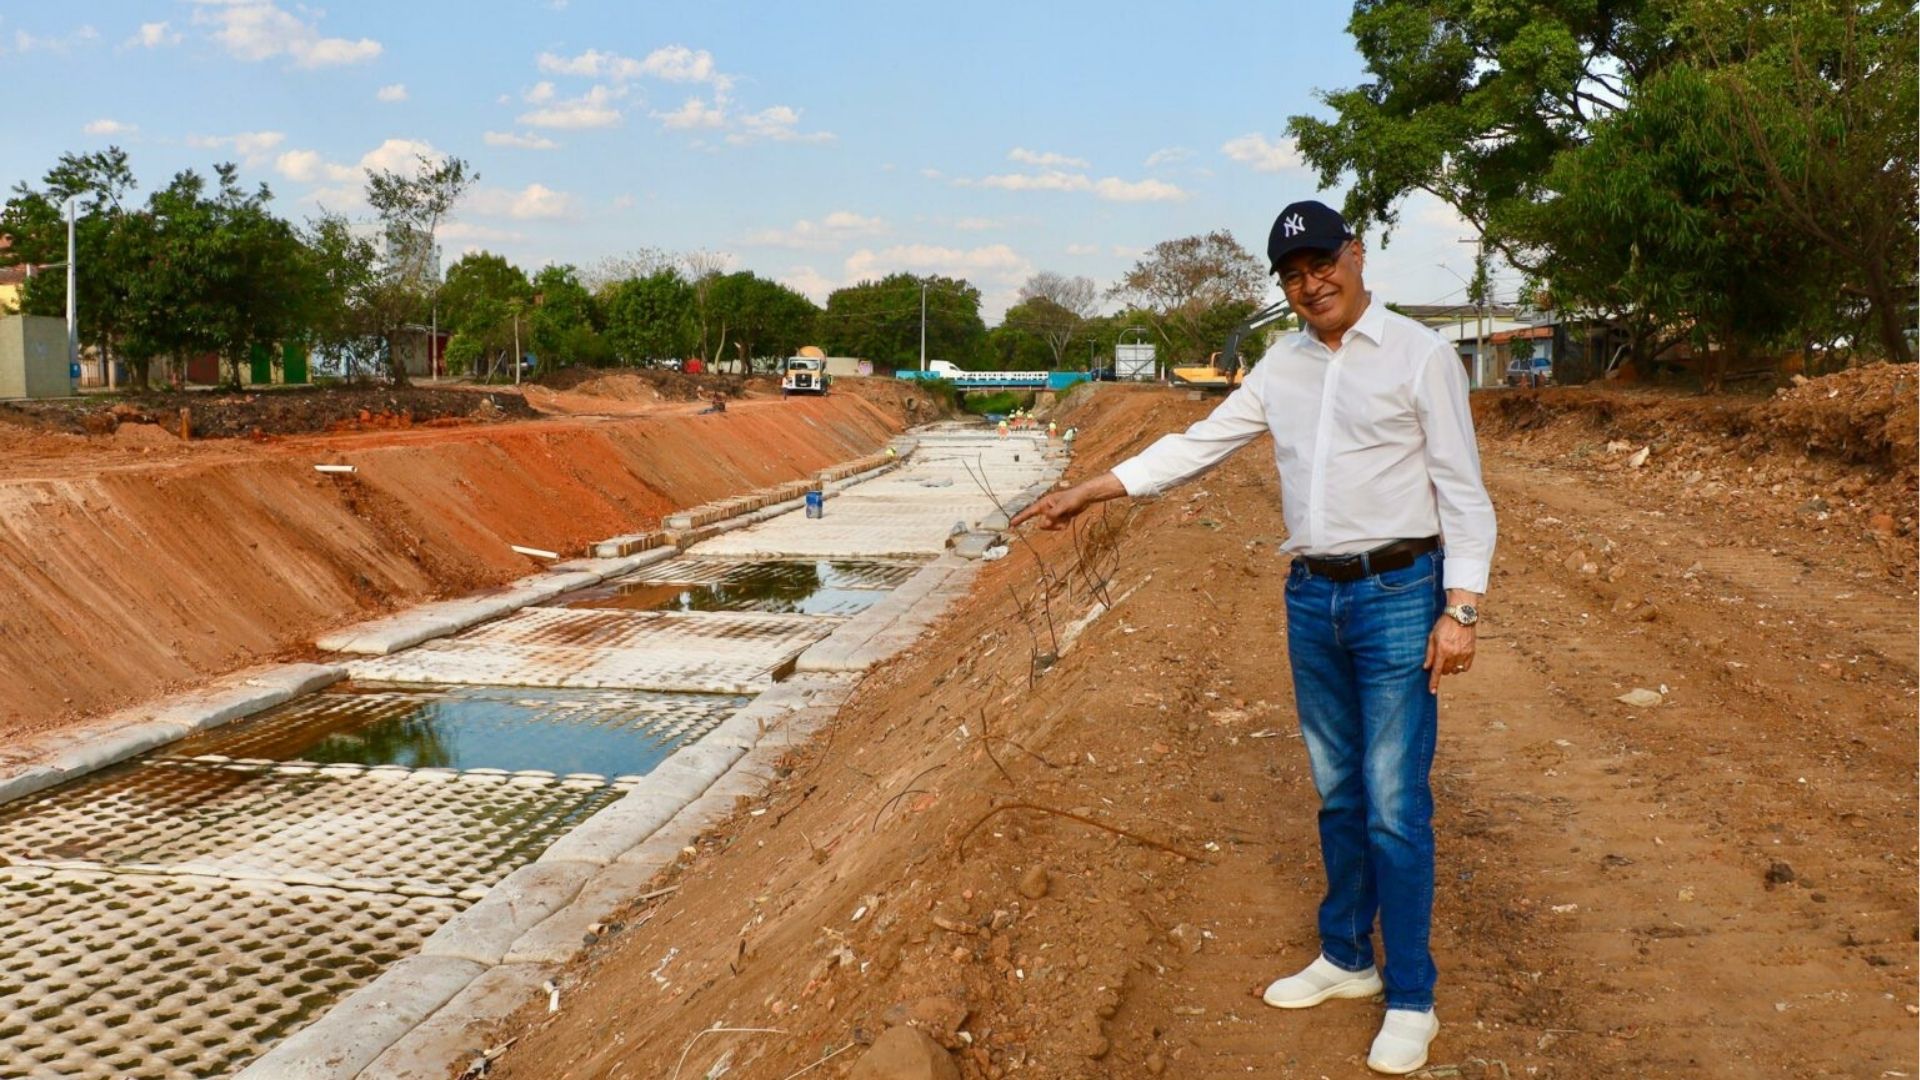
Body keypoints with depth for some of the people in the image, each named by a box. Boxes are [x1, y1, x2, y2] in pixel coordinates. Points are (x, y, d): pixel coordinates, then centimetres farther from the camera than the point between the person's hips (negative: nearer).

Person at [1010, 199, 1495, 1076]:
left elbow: (1463, 491, -8)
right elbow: (1198, 445, 13)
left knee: (1395, 805, -3)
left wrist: (1460, 610, -15)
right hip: (1311, 599, 5)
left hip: (1398, 594, -5)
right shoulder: (1283, 365, 8)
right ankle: (1345, 959, 30)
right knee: (1338, 794, 15)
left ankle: (1411, 1000, 9)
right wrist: (1089, 490, 9)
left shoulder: (1419, 354, -7)